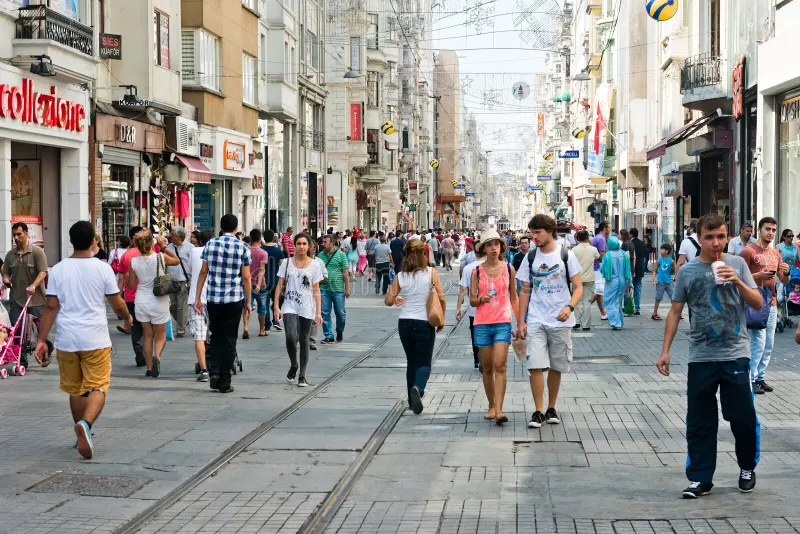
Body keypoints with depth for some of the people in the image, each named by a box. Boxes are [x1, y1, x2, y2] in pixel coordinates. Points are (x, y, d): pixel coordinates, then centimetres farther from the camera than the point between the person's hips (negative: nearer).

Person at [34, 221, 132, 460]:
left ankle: (83, 434, 27)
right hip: (95, 340, -3)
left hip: (66, 340, 3)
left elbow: (51, 307, -2)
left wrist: (41, 340, 2)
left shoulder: (58, 269, 0)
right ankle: (85, 424, -26)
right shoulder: (103, 268, -4)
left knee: (75, 390, 16)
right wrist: (128, 317, 23)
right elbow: (117, 305, 2)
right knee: (98, 388, -1)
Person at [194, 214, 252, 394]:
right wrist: (248, 301, 4)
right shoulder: (242, 247, -4)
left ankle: (214, 372, 0)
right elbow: (246, 277, -4)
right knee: (229, 340, 5)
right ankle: (224, 382, 6)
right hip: (234, 300, -2)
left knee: (216, 337, 18)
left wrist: (197, 297, 7)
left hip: (213, 299, 2)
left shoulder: (210, 244, 1)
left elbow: (203, 272, 2)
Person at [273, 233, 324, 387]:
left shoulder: (314, 265, 4)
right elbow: (280, 285, 5)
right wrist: (276, 306, -3)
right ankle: (293, 365, 9)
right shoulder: (287, 262, 5)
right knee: (291, 337, -18)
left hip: (306, 308, 0)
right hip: (289, 306, 0)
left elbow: (316, 290, 4)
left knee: (304, 341, 4)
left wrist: (318, 312, -2)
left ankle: (302, 376, 13)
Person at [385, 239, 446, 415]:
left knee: (411, 361, 18)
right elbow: (441, 299, -8)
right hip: (424, 323, -3)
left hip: (404, 323, 3)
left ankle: (413, 400, 22)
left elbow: (388, 301, -1)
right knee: (424, 363, 5)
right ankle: (417, 388, -25)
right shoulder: (431, 272, -7)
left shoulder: (400, 276, -2)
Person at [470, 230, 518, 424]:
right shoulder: (477, 271, 3)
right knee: (487, 367, 8)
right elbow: (472, 300, 4)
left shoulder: (509, 269, 4)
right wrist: (482, 299, -18)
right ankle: (491, 406, 21)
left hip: (503, 322, -1)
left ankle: (499, 410, -16)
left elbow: (513, 298, 11)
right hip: (482, 323, 1)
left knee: (499, 366, -13)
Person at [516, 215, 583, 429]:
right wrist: (520, 321, 4)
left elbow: (578, 287, -1)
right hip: (536, 321, 1)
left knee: (556, 367, 7)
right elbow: (525, 292, 10)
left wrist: (570, 307, -19)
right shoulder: (530, 258, 6)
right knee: (536, 365, -11)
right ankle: (538, 411, -5)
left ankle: (551, 409, 21)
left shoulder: (566, 255, -1)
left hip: (560, 321, -1)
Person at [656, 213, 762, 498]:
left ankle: (747, 468, 27)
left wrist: (738, 282, -16)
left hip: (735, 355, -1)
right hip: (700, 358, 1)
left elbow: (758, 303, 1)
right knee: (699, 423, 4)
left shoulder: (737, 264, 2)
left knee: (743, 418, 5)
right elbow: (675, 312, 7)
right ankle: (700, 478, 13)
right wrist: (665, 351, 3)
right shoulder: (687, 272, 3)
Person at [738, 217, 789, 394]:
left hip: (771, 304, 7)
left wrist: (786, 273, -3)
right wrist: (758, 276, -21)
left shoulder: (776, 254, 15)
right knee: (758, 343, -10)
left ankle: (761, 378, 14)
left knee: (768, 345, 7)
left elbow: (784, 281, 19)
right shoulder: (748, 251, -7)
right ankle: (751, 380, -3)